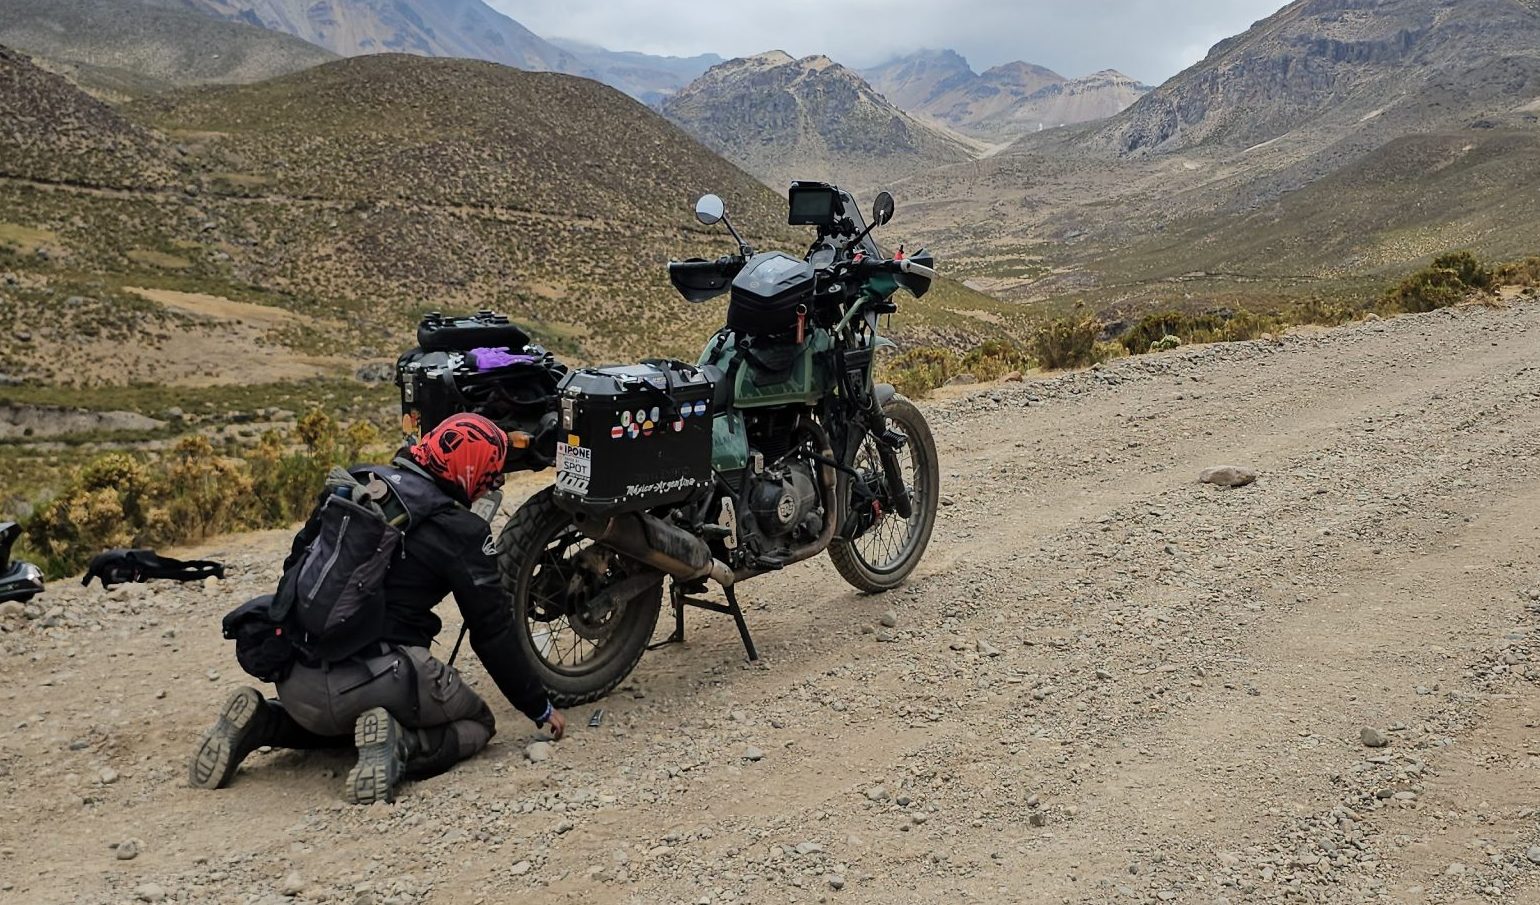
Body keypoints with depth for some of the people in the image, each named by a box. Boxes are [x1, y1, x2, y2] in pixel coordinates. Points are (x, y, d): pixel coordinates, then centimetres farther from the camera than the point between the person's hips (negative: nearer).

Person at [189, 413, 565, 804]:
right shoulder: (460, 530, -6)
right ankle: (401, 745, -15)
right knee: (477, 723, 15)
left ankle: (261, 722, 11)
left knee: (338, 719, 38)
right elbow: (493, 631, -2)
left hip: (295, 682, 7)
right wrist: (540, 708, 10)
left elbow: (294, 566, 20)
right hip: (377, 679, -7)